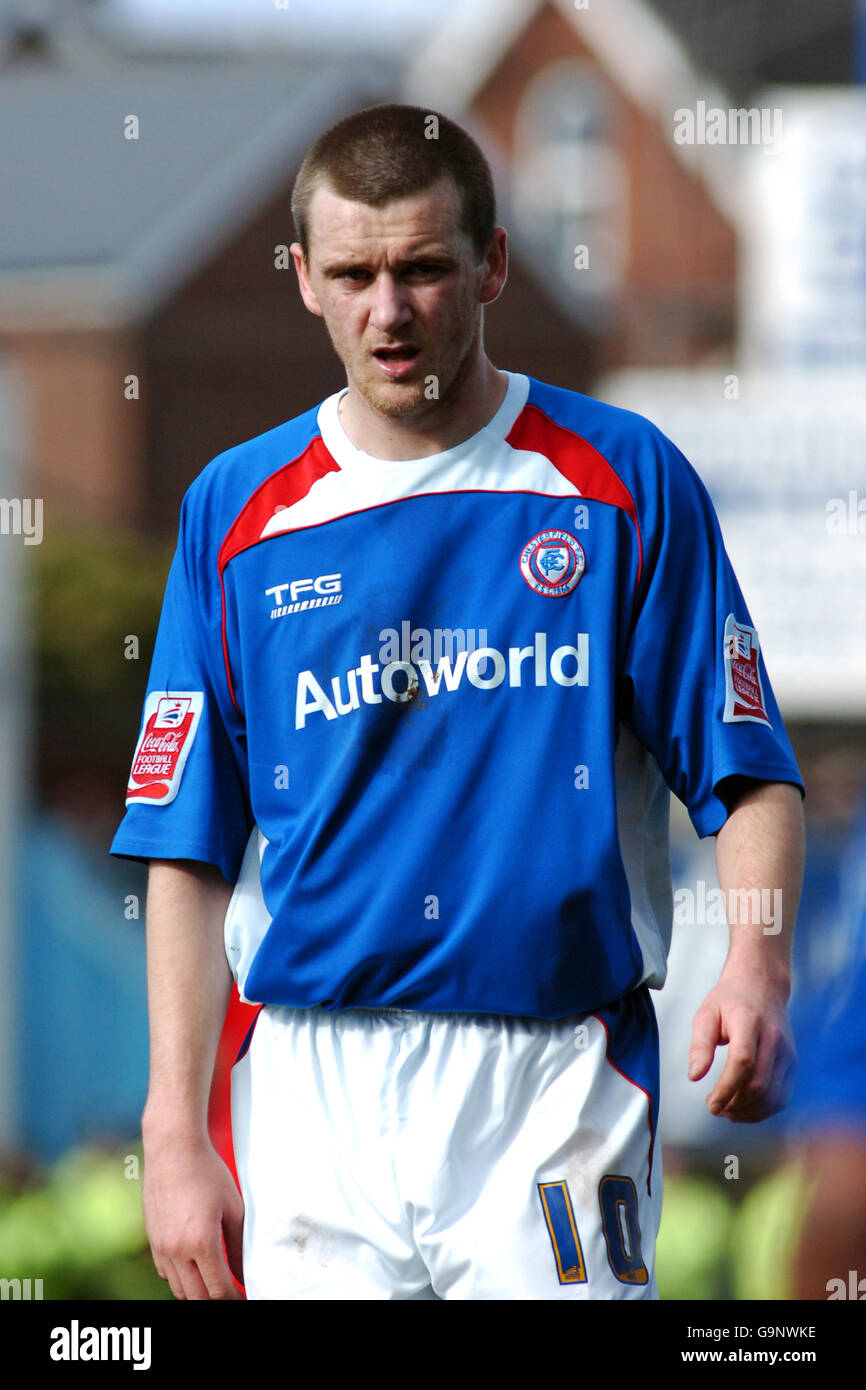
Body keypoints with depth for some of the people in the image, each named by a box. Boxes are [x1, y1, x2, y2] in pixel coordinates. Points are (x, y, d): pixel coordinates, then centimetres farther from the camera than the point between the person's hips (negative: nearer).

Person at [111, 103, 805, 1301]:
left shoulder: (623, 480, 2)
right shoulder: (236, 509, 7)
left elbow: (748, 774, 0)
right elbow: (191, 847, 7)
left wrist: (757, 970, -19)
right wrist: (175, 1130, -1)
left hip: (555, 1077, -2)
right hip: (312, 1090, 2)